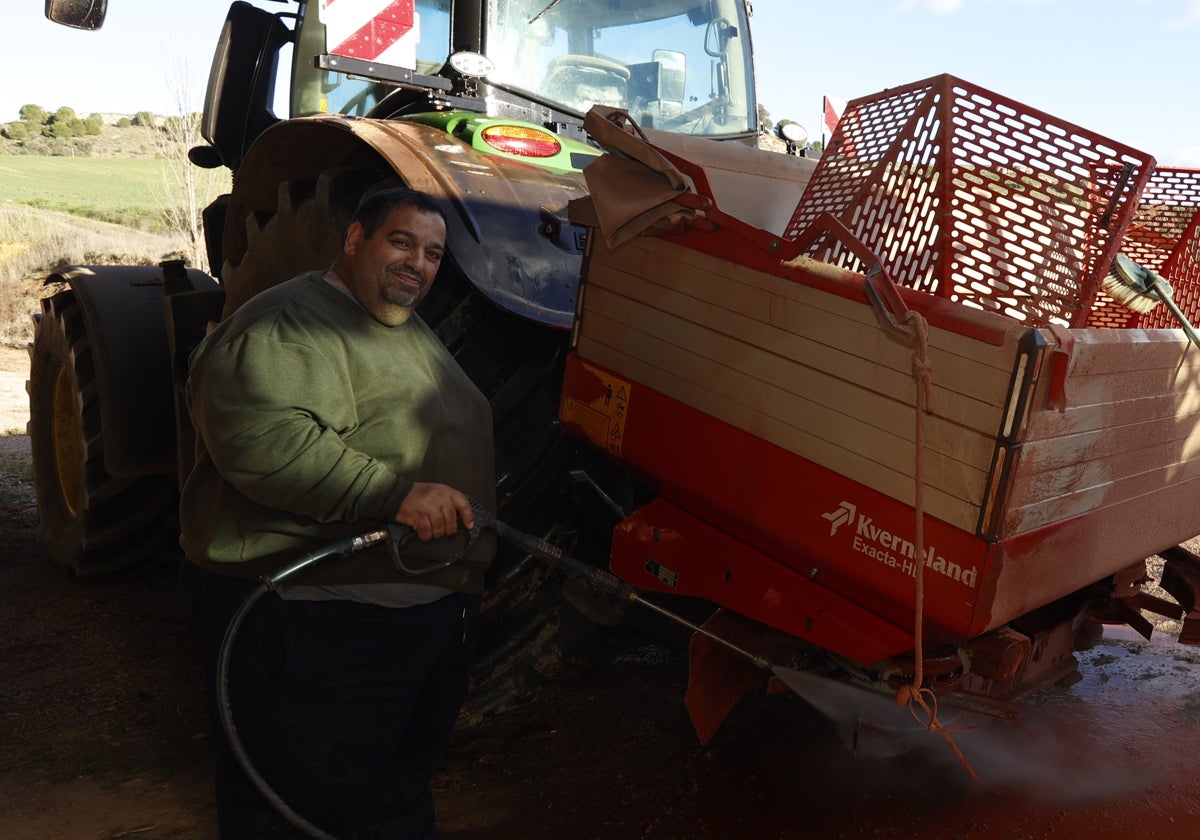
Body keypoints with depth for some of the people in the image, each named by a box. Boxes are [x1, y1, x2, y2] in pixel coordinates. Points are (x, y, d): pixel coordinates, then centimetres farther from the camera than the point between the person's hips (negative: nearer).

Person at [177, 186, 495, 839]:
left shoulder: (411, 333, 17)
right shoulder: (287, 326, -16)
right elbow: (259, 439, -32)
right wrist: (394, 493, -35)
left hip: (434, 609, 10)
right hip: (313, 625, -9)